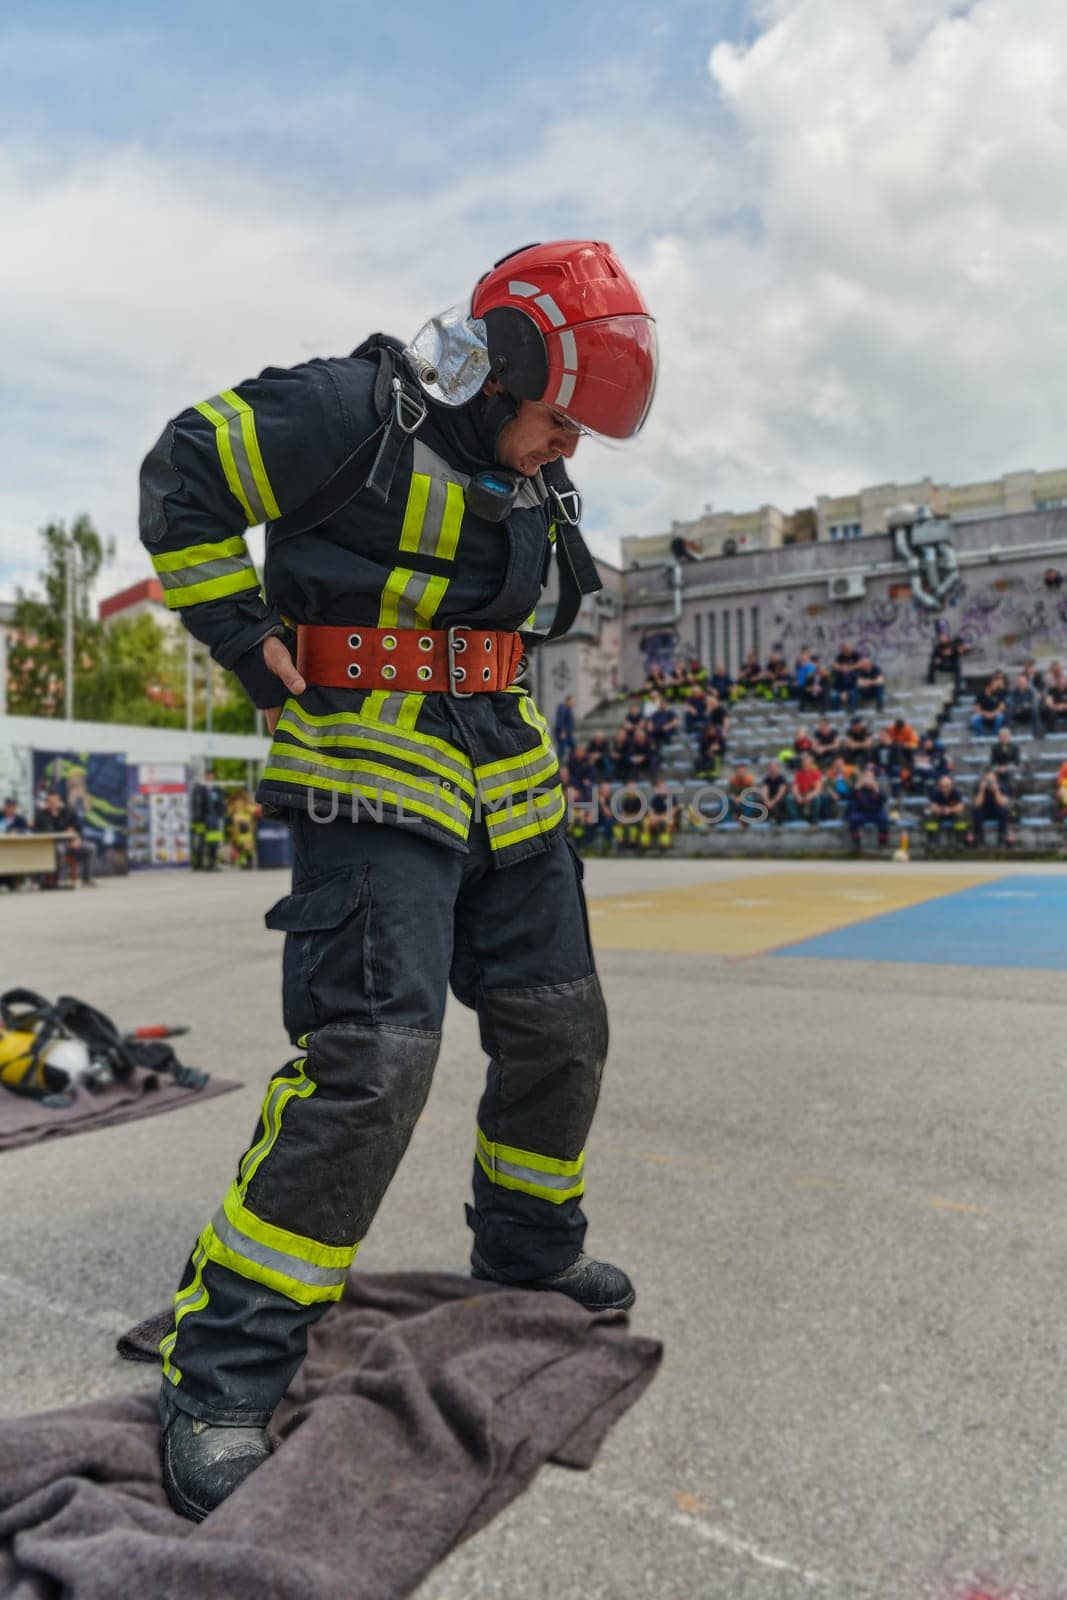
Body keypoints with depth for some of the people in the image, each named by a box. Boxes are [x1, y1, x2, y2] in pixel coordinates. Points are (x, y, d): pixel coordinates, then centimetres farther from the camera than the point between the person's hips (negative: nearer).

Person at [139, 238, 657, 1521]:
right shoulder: (357, 409, -11)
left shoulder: (531, 476, 14)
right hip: (371, 763, -8)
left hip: (502, 770, 9)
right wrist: (249, 646, -9)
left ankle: (529, 1255, 36)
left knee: (559, 1026, 12)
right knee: (373, 1051, -18)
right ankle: (220, 1373, -3)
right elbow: (182, 480, -6)